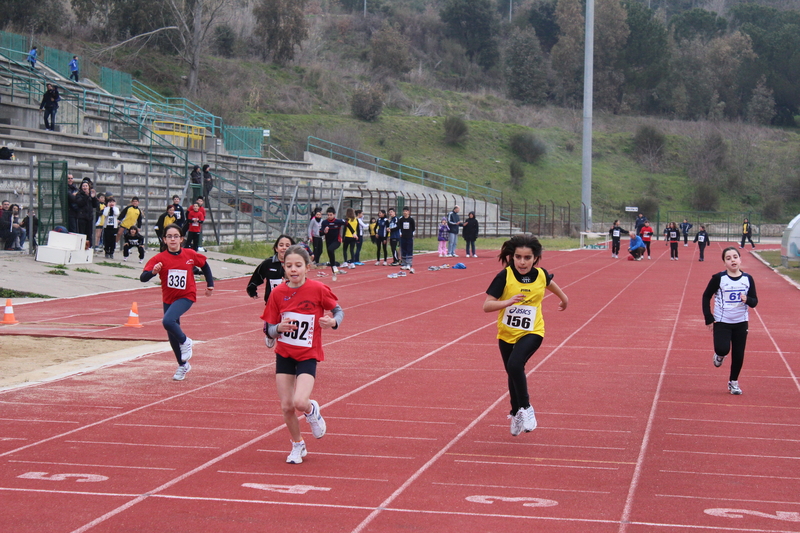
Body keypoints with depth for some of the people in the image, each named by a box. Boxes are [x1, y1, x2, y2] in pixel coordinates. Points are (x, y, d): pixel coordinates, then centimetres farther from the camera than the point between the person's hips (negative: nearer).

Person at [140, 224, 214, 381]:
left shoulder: (190, 255, -9)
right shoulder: (159, 258, -12)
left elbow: (204, 265, 12)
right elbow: (143, 278, -22)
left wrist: (210, 284, 12)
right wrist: (153, 272, -42)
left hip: (186, 297, -3)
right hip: (168, 299, 3)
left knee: (168, 321, -29)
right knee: (172, 337, 13)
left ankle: (185, 341, -1)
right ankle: (183, 365, 35)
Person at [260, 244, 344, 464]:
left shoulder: (318, 289, -12)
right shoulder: (278, 293, -5)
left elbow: (338, 311, 4)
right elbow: (268, 329, 0)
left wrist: (333, 322, -18)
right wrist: (279, 328, -22)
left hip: (308, 356, -3)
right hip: (284, 355, 3)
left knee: (300, 402, -21)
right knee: (286, 406, 1)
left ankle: (312, 410, 17)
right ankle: (297, 446, 27)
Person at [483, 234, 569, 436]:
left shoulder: (540, 275, -10)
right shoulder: (504, 276, -17)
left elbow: (550, 283, 17)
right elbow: (487, 306, -20)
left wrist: (563, 297, 35)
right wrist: (508, 301, -37)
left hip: (532, 332, -1)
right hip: (507, 333, 1)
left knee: (515, 365, -27)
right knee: (513, 373, 18)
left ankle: (526, 408, -7)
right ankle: (516, 413, 43)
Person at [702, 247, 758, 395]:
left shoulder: (747, 279, -2)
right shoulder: (718, 278, -9)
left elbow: (754, 301, 3)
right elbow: (706, 296, -2)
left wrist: (747, 299, -21)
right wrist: (709, 319, -6)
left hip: (741, 323, 3)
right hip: (721, 322, -3)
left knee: (738, 355, 5)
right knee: (723, 349, -21)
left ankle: (733, 382, 26)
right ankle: (719, 355, 17)